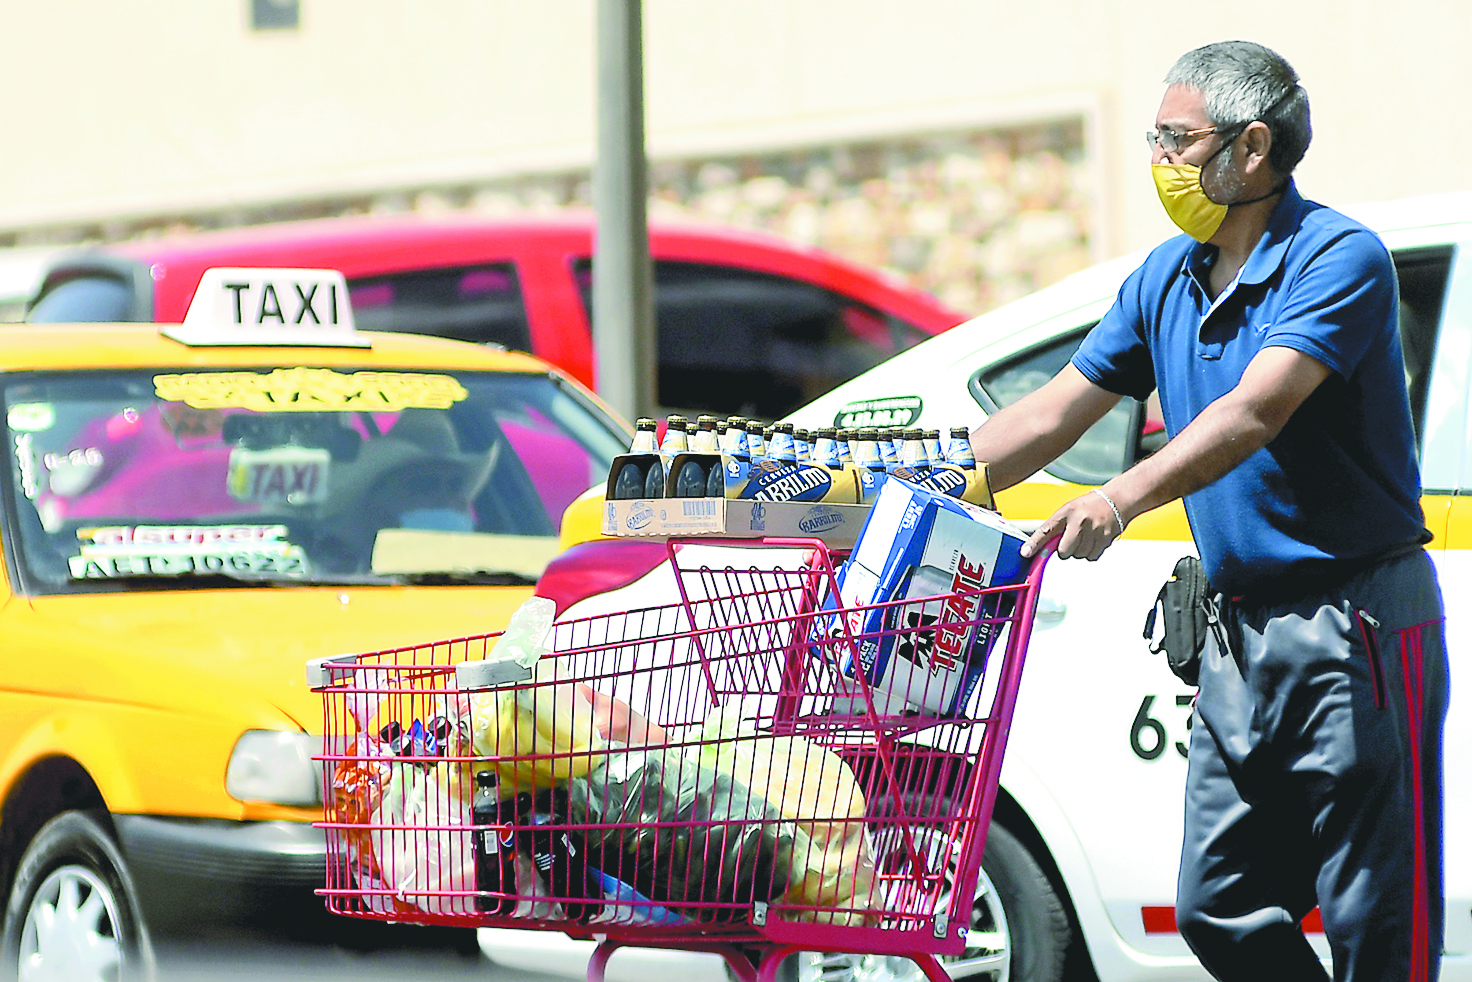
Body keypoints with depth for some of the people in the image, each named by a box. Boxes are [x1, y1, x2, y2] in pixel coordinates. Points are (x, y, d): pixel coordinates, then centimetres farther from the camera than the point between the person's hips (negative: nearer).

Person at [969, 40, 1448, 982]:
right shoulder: (1166, 279, 12)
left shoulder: (1339, 259, -13)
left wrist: (1122, 497, -40)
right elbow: (1052, 415, 17)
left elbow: (1256, 411, -28)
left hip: (1355, 623, -8)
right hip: (1242, 632, 8)